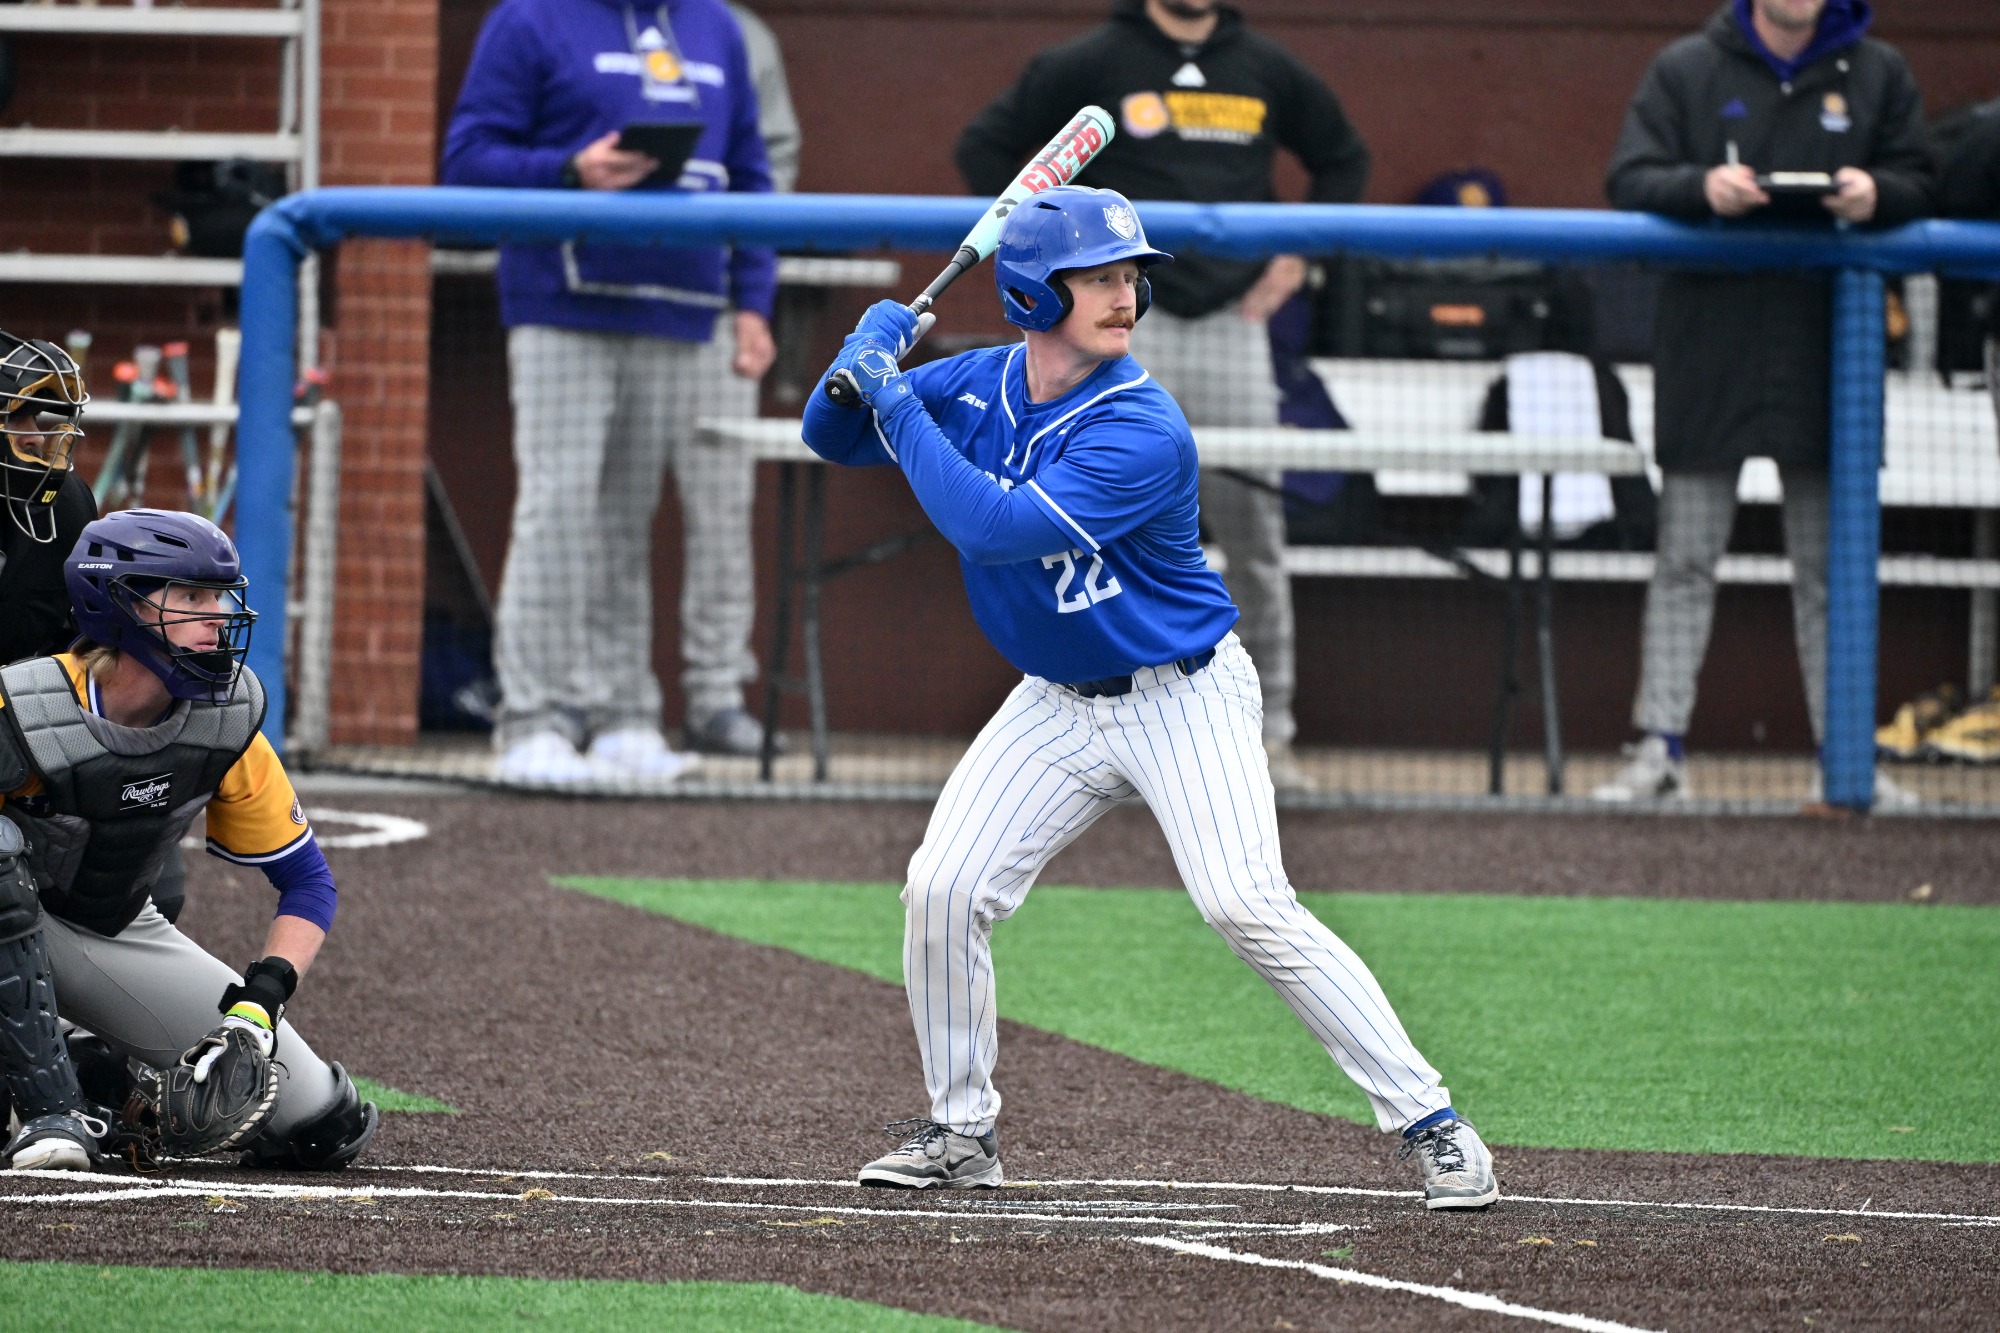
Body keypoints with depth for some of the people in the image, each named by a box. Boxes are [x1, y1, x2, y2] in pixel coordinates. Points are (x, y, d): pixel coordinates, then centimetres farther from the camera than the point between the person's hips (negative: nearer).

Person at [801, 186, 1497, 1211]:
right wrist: (867, 359, -16)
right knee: (942, 888, -4)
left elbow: (994, 529, -34)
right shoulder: (973, 388, -4)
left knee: (1249, 905, -19)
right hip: (1057, 703, 6)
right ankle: (960, 1128, 15)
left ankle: (1429, 1122, -14)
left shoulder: (1142, 432, -26)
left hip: (1182, 696, -6)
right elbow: (833, 439, 6)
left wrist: (900, 406, -28)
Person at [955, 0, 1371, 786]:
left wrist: (1298, 257, 12)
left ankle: (1269, 730, 10)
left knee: (1255, 537, 3)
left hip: (1233, 326, 3)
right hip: (1126, 328, -3)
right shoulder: (1092, 65, 0)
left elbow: (1343, 160, 25)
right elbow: (986, 149, 4)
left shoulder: (1267, 71, 10)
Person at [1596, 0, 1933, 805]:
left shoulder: (1877, 75, 7)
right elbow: (1629, 179, -3)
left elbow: (1919, 185, 8)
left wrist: (1877, 194, -15)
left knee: (1830, 570, 7)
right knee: (1685, 560, 1)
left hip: (1826, 354, 1)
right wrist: (1701, 188, -23)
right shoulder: (1686, 71, 3)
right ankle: (1661, 747, 3)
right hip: (1709, 346, -1)